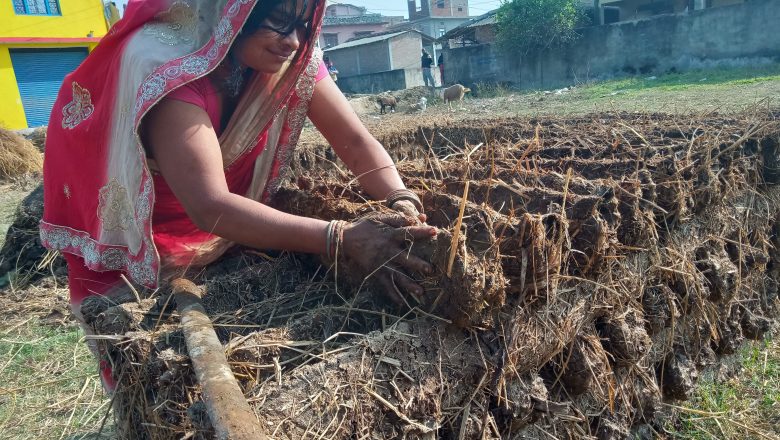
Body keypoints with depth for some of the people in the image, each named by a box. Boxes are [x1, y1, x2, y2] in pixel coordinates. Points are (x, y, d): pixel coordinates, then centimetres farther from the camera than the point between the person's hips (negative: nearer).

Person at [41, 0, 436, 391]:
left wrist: (403, 206, -40)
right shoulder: (166, 60, -35)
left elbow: (356, 141, -21)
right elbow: (210, 206, -46)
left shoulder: (293, 58, -16)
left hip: (226, 236, 5)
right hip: (138, 247, -4)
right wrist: (341, 239, -54)